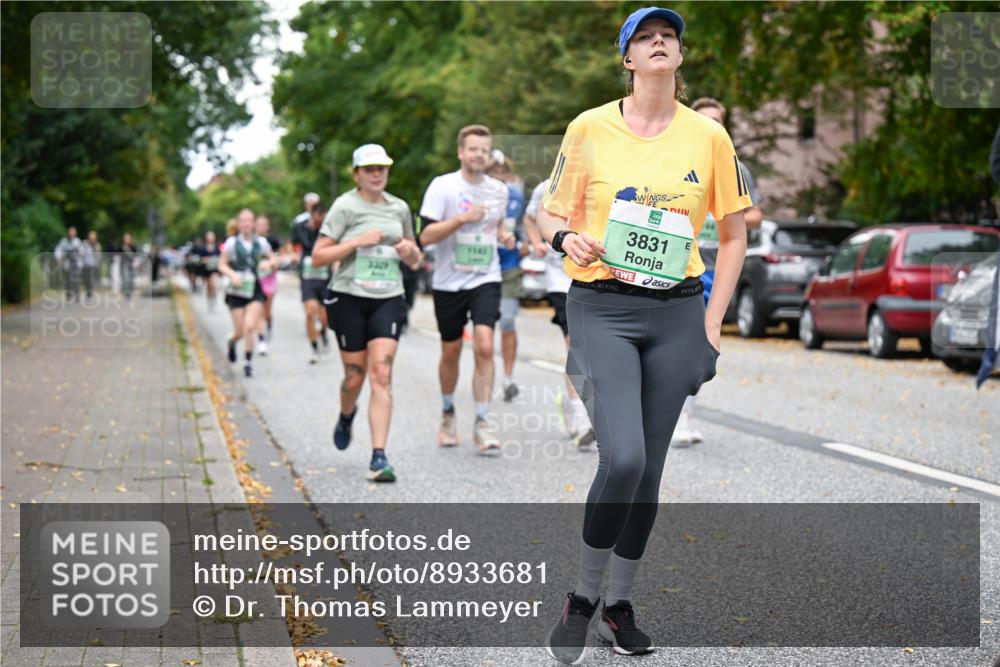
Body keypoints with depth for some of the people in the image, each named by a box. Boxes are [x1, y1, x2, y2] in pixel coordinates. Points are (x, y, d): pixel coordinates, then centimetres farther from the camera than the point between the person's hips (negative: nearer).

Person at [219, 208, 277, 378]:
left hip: (255, 290, 1)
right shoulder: (232, 242, -3)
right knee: (240, 331, 1)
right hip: (237, 292, -1)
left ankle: (248, 362, -1)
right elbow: (222, 264, 1)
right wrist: (232, 274, -17)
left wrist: (268, 263, -9)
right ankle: (233, 342, 38)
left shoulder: (261, 242, 2)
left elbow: (273, 260, 13)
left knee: (250, 327, -15)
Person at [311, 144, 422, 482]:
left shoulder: (399, 208, 11)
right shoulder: (345, 206, -2)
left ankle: (379, 458, -14)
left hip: (389, 300, 2)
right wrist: (357, 242, -16)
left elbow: (415, 260, 23)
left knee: (381, 375, -11)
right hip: (349, 298, -2)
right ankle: (346, 415, 43)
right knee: (355, 376, 6)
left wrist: (410, 251, 0)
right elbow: (318, 257, -7)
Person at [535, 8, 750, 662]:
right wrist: (567, 237, -14)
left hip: (677, 314, 3)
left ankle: (621, 604, 23)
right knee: (623, 458, -18)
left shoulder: (708, 136, 4)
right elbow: (554, 211, 10)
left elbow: (733, 236, 11)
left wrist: (712, 323, 5)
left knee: (649, 468, 6)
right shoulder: (590, 128, 0)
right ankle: (583, 598, 1)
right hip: (602, 311, -2)